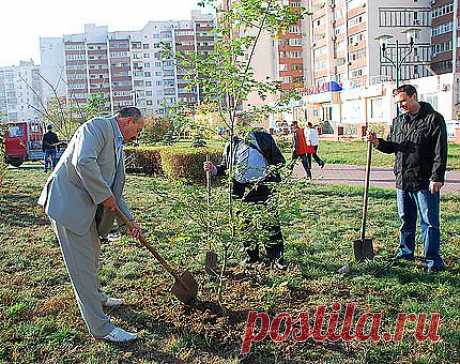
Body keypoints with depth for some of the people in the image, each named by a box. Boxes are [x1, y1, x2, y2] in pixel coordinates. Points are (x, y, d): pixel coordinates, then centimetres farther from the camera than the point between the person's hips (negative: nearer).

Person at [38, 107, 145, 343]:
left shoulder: (117, 144, 17)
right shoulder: (98, 126, -11)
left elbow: (114, 188, 20)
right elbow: (83, 162, -28)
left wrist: (130, 219, 14)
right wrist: (105, 196, -19)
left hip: (87, 205, 10)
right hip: (67, 203, -10)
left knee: (92, 253, 27)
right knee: (82, 265, -3)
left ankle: (95, 295, 51)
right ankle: (100, 327, 5)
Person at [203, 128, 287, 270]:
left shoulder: (263, 138, 0)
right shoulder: (232, 145, 8)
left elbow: (279, 161, 4)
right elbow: (226, 166, 14)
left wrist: (273, 171, -13)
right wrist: (214, 169, -4)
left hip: (265, 187, -3)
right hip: (243, 191, 3)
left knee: (271, 223, -3)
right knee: (247, 224, 10)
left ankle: (276, 257, 9)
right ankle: (251, 256, 26)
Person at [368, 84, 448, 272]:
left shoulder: (433, 118, -6)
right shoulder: (398, 121, 13)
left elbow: (440, 152, -11)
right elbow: (391, 146, 19)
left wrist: (437, 177, -17)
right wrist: (378, 142, -2)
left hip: (425, 182, -6)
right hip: (402, 181, 6)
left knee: (429, 222, 0)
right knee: (406, 220, 16)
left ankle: (433, 260, 7)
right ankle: (405, 252, 30)